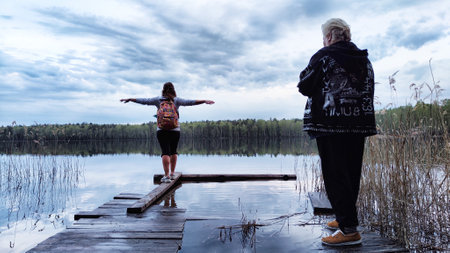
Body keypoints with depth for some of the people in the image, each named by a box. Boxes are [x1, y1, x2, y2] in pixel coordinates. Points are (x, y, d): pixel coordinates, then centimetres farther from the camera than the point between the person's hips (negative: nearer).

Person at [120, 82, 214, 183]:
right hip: (175, 130, 1)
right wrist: (204, 101, -8)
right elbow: (190, 102, -7)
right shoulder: (176, 100, 2)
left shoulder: (158, 99, 4)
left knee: (165, 152, -4)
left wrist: (130, 99, 15)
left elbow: (144, 101, 6)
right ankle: (172, 174, 18)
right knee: (173, 151, 15)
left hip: (161, 130, -1)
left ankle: (166, 176, -12)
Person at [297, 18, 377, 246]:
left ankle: (349, 230, -3)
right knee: (351, 174, 14)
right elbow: (367, 90, 21)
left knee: (335, 176, -3)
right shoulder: (364, 59, 14)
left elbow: (304, 87, -3)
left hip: (330, 125, -7)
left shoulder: (323, 56, -7)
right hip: (359, 125, 7)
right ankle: (345, 219, 26)